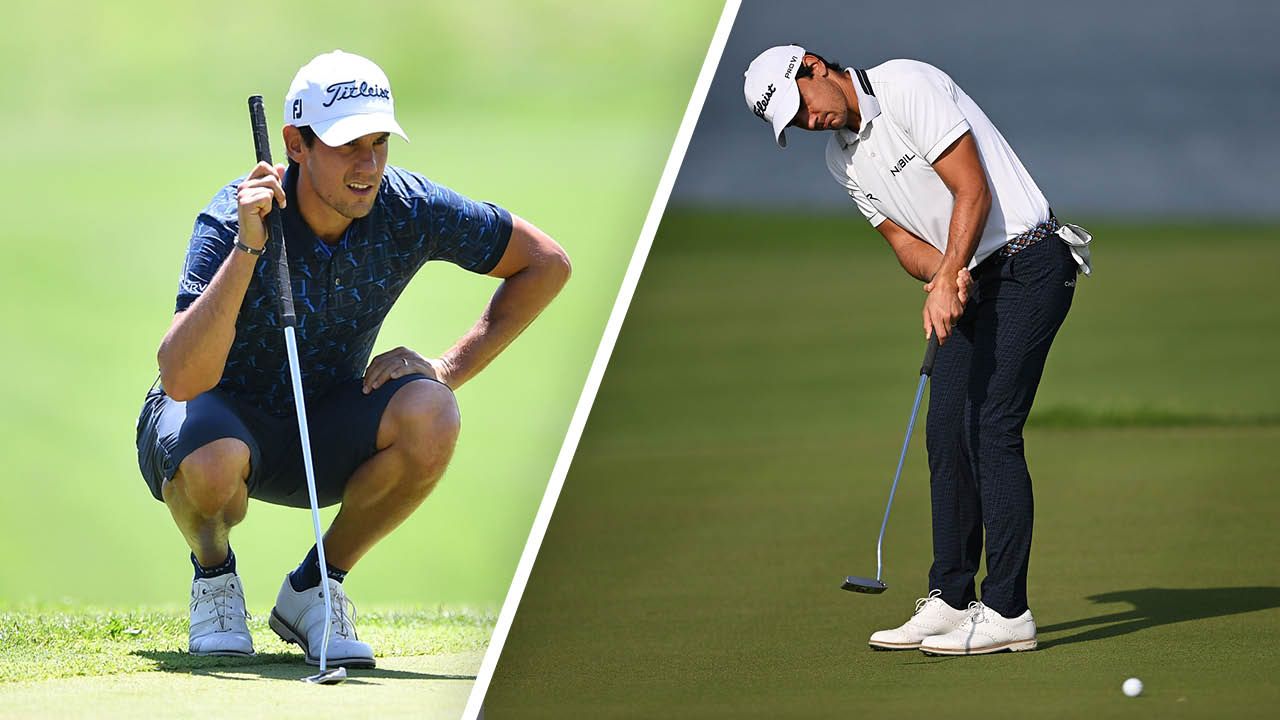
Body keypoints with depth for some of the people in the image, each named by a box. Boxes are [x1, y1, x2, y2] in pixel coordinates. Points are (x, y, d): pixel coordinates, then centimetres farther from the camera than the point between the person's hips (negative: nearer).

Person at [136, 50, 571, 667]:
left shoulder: (408, 209, -16)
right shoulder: (230, 221, -26)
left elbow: (546, 263, -1)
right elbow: (181, 379, -39)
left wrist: (449, 370, -9)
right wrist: (247, 247, -46)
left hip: (323, 437, 4)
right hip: (223, 414, -4)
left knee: (428, 417, -28)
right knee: (212, 460, -40)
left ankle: (312, 590, -3)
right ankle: (213, 571, -1)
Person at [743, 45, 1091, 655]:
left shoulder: (908, 86, -15)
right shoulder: (841, 160, 11)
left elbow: (973, 192, -20)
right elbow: (905, 240, 9)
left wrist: (946, 279, -25)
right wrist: (944, 278, -13)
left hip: (1028, 266, -9)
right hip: (973, 282, 9)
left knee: (990, 428, -13)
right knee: (947, 429, 4)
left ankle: (1007, 612, -13)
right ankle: (951, 601, 9)